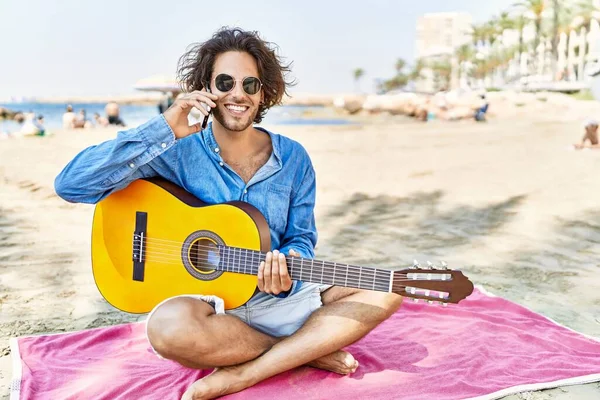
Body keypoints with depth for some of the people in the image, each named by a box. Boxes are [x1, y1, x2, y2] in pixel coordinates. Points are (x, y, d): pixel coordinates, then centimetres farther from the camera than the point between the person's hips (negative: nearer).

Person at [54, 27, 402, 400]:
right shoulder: (178, 153, -8)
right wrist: (163, 130, -22)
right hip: (205, 302, -3)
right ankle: (310, 351, -14)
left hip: (278, 300, 4)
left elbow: (301, 238, 5)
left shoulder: (292, 158, 0)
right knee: (169, 326, -38)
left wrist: (285, 276, -19)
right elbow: (71, 184, -16)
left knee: (387, 289, -13)